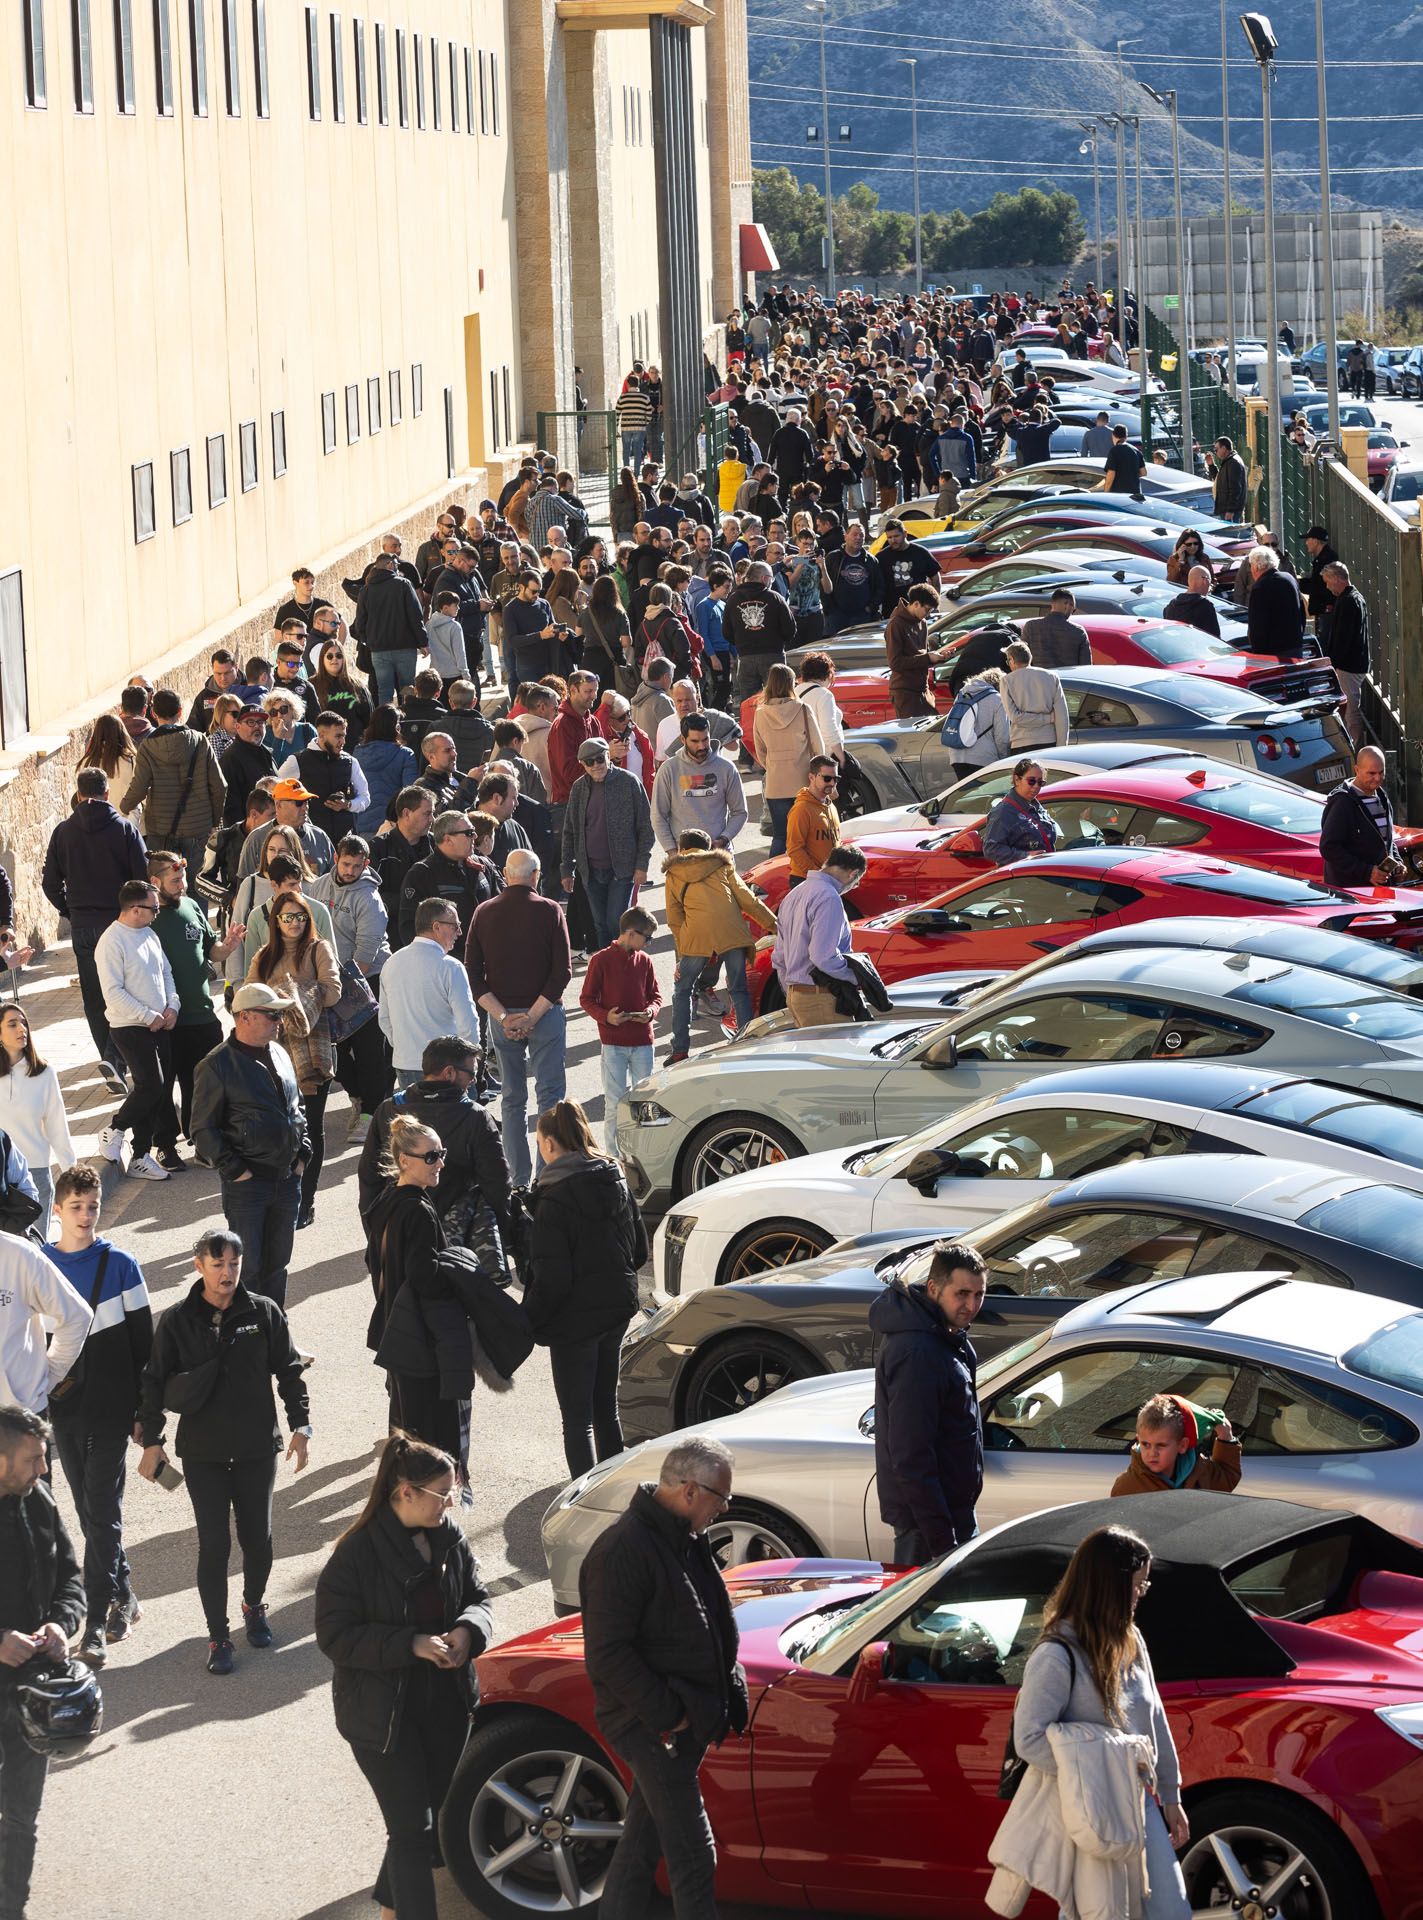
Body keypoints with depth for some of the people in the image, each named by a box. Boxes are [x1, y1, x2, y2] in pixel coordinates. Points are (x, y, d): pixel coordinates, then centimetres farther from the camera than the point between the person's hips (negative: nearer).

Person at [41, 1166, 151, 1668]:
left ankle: (98, 1624, -7)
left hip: (111, 1408, -4)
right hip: (62, 1408, 4)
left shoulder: (120, 1266, -4)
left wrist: (144, 1410, -3)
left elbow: (142, 1341, -1)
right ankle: (123, 1597, 29)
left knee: (103, 1512, -8)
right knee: (90, 1512, 12)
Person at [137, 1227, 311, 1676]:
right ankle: (218, 1636, 7)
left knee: (258, 1538, 7)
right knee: (214, 1545, -3)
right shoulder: (176, 1321, -4)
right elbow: (154, 1382, 3)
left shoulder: (264, 1312, -3)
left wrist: (300, 1425, 1)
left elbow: (289, 1370, 5)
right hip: (203, 1452, -1)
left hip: (257, 1448, 1)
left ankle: (254, 1606, 35)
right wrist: (151, 1441, 2)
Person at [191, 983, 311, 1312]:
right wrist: (234, 1169, -15)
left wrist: (302, 1154, 11)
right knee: (248, 1266, -3)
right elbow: (203, 1129, -11)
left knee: (277, 1261, 14)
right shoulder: (216, 1066, -11)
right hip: (247, 1182, -7)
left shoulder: (279, 1055, 11)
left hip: (288, 1178, 7)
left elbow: (298, 1107, 23)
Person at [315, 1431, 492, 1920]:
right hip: (383, 1712, -7)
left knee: (434, 1813, 19)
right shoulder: (357, 1554, -19)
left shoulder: (448, 1540, -1)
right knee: (412, 1828, -6)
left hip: (446, 1704, 7)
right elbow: (334, 1636, -18)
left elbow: (478, 1599, 10)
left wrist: (468, 1630, -14)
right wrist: (411, 1644, -26)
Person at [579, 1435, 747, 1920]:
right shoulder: (624, 1551, -20)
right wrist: (666, 1714, -20)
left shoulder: (686, 1539, 11)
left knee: (641, 1847, 17)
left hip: (684, 1721, 9)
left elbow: (714, 1624, 24)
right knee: (693, 1857, -8)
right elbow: (607, 1657, -22)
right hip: (652, 1729, -9)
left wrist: (727, 1697, 14)